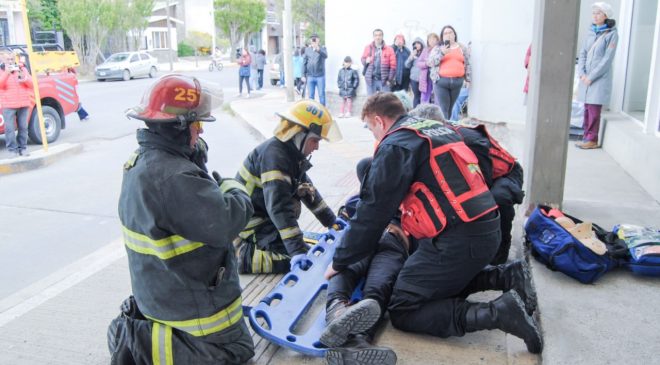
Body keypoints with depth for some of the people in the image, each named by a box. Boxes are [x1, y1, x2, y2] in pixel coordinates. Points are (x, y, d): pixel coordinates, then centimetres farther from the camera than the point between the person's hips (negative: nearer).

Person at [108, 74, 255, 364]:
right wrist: (234, 189, -12)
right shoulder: (173, 177, -31)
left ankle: (137, 329, 17)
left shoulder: (140, 163, 1)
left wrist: (218, 188, -3)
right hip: (189, 301, -10)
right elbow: (225, 223, -30)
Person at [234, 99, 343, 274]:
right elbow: (279, 206, -34)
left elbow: (308, 189, 17)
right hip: (249, 231, -10)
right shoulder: (274, 154, -25)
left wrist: (331, 220, 19)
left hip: (266, 222, 10)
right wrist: (297, 250, -39)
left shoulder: (292, 154, 5)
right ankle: (240, 257, -10)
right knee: (298, 261, -18)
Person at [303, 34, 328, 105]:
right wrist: (303, 75, 3)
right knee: (311, 95, 8)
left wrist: (318, 50, -43)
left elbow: (325, 56, -23)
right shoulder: (307, 49, 6)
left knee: (321, 94, 2)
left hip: (320, 76, -2)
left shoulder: (322, 48, 0)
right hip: (310, 76, 2)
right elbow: (304, 63, 8)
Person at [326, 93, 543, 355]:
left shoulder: (395, 145, -8)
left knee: (403, 312, -2)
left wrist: (339, 262, 3)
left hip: (458, 240, -9)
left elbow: (373, 213, -9)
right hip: (488, 230, 9)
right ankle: (504, 278, 11)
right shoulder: (438, 128, 18)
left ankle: (497, 313, -14)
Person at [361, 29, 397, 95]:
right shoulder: (368, 48, 5)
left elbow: (393, 66, -1)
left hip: (383, 80, -2)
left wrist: (389, 79, -6)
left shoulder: (389, 49, 0)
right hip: (371, 79, 2)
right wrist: (366, 61, -7)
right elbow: (362, 59, 17)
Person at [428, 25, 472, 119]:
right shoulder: (437, 48, 6)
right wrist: (442, 53, -15)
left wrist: (467, 79, 9)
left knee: (450, 107, 7)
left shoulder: (462, 48, 13)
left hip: (457, 81, 2)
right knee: (442, 108, -8)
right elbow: (430, 62, -4)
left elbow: (467, 64, 15)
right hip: (441, 81, -2)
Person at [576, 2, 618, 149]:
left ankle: (592, 140, 1)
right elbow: (583, 54, 10)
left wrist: (591, 76, -14)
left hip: (600, 78, -5)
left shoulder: (612, 34, -5)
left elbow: (607, 59, -11)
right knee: (587, 109, 7)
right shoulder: (591, 32, 12)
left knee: (594, 110, -5)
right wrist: (582, 73, -3)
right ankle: (586, 136, 14)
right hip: (586, 78, 5)